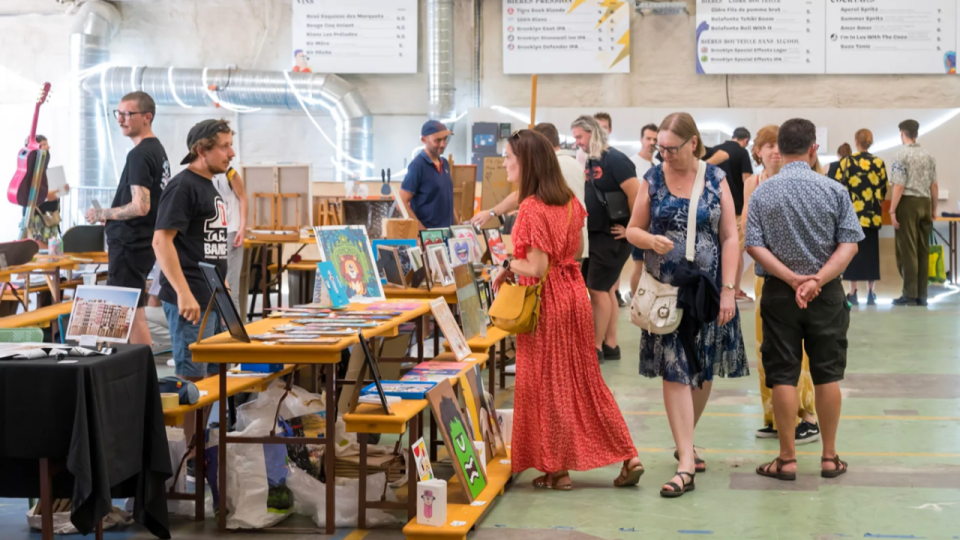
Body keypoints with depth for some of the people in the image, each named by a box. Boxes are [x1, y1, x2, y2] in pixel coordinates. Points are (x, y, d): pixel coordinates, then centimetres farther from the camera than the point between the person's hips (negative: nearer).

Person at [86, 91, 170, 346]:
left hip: (129, 245, -10)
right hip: (145, 242, 10)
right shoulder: (158, 149, 12)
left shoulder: (139, 155, -18)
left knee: (132, 315, -6)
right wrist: (110, 216, 19)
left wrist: (100, 214, -12)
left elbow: (140, 207, -24)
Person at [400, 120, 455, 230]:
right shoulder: (417, 165, -11)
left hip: (447, 230, 7)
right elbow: (402, 203, -15)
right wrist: (422, 230, -19)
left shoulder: (444, 163, 11)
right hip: (427, 232, -7)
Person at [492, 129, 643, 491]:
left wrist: (509, 266, -5)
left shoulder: (532, 207, -19)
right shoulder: (568, 200, 6)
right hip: (573, 291, 8)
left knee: (546, 382, 4)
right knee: (583, 379, 13)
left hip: (545, 299, -8)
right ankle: (628, 458, 12)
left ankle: (557, 468, 12)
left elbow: (536, 267, -23)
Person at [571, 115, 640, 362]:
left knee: (598, 289, -5)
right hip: (595, 234, 9)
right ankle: (610, 345, 19)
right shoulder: (591, 161, 10)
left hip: (612, 237, -9)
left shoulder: (615, 160, -16)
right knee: (606, 289, 12)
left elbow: (636, 195, -21)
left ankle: (596, 348, 3)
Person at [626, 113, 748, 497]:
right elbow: (633, 229, 7)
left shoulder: (716, 180, -1)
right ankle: (686, 464, -8)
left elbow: (729, 238, -2)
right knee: (675, 372, -6)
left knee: (703, 372, 10)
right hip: (666, 291, -1)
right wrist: (650, 240, -17)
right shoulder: (653, 180, 1)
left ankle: (685, 441, 32)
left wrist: (728, 290, -8)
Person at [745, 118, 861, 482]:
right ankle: (829, 458, 14)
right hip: (827, 293, 0)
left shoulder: (761, 194, -3)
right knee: (827, 374, 9)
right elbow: (849, 244, -11)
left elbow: (754, 245, -11)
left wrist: (793, 279, -14)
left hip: (779, 293, 0)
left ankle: (787, 459, 9)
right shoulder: (835, 191, -4)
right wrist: (817, 280, -17)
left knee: (783, 376, 5)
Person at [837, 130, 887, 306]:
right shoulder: (879, 162, 2)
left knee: (853, 250, 2)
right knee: (871, 251, 7)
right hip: (872, 213, 2)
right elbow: (883, 189, 4)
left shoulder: (847, 161, -3)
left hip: (852, 212, -2)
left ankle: (853, 293, 0)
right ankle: (870, 293, 7)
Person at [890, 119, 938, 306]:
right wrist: (933, 209, 18)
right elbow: (934, 186, 10)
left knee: (907, 249, -3)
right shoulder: (928, 156, 9)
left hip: (908, 203, -6)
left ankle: (910, 295, -4)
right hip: (925, 202, 6)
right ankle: (922, 294, 11)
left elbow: (899, 186, -13)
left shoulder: (902, 156, -8)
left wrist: (892, 210, -11)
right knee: (923, 250, 9)